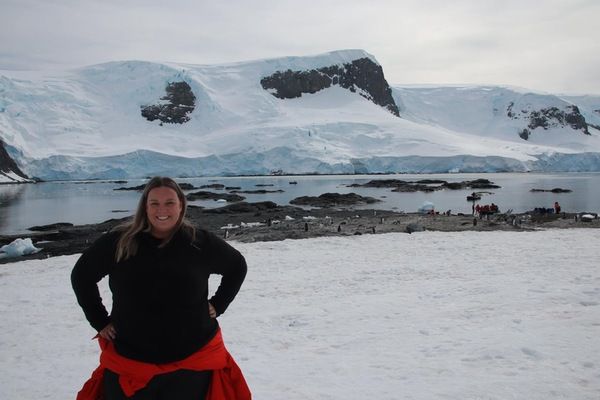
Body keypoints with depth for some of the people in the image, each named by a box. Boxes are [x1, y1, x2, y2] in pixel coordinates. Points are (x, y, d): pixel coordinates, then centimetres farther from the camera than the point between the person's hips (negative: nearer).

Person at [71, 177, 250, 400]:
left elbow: (237, 267, 12)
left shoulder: (201, 243, -4)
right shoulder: (118, 242, -6)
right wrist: (100, 321, 5)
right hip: (129, 363, 1)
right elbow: (81, 275, 9)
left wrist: (217, 305, 5)